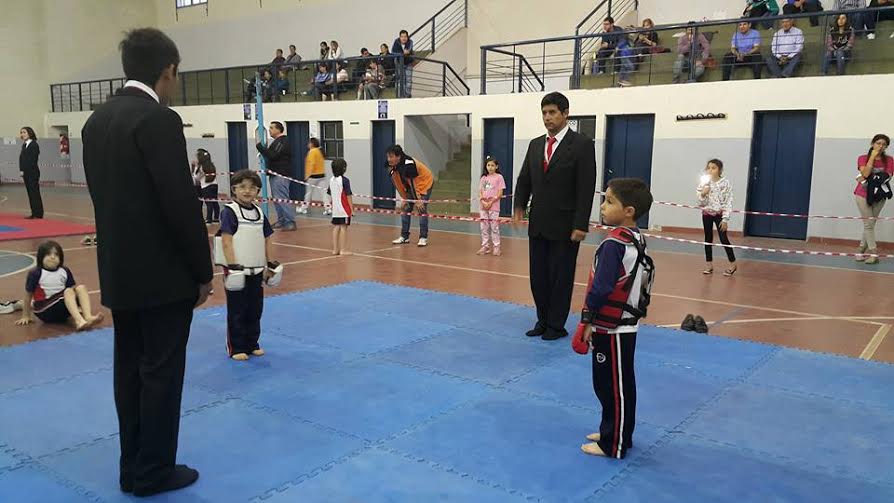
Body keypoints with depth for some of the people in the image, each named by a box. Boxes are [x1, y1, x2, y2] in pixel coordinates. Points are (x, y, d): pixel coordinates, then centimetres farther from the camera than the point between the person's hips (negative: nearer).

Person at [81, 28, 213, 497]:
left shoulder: (97, 119, 9)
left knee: (130, 367, 15)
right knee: (161, 371, 4)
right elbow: (181, 203, -20)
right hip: (162, 272, -8)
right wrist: (203, 270, -10)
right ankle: (154, 471, 16)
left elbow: (104, 194, 13)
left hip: (118, 269, 8)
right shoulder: (159, 120, -17)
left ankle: (133, 467, 27)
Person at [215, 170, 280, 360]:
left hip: (257, 270, 6)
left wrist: (271, 264, 12)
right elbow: (226, 241, -15)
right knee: (237, 311, 5)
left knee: (255, 310, 14)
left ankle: (252, 344, 27)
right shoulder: (229, 211, -9)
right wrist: (233, 266, -20)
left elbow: (267, 240, 14)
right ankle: (236, 348, 15)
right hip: (238, 270, -6)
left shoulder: (259, 212, 9)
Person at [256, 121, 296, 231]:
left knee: (282, 199, -12)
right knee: (277, 199, 13)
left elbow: (272, 155, -22)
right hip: (275, 175, 11)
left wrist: (260, 146, -16)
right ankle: (281, 221, 20)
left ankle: (290, 222, -12)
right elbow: (271, 156, 22)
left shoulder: (283, 142, -14)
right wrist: (262, 149, 5)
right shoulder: (277, 141, 19)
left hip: (281, 175, -11)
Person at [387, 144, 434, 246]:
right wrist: (404, 198, -1)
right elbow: (398, 183, -2)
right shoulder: (393, 167, -12)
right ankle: (404, 236, 10)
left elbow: (413, 182, -33)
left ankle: (423, 237, -10)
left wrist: (418, 200, -30)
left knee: (422, 209, -15)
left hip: (425, 183, -8)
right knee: (406, 208, 3)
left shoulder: (409, 165, -35)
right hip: (412, 185, 8)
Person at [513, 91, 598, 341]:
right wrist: (519, 206, -4)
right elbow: (524, 179, 13)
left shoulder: (582, 144, -7)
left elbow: (586, 188, -11)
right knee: (538, 276, 11)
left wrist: (580, 225, -16)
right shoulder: (535, 144, 11)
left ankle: (556, 325, 17)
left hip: (564, 226, -6)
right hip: (538, 224, 6)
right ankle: (543, 320, 25)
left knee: (561, 277, 4)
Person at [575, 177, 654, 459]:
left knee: (613, 387, 3)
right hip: (625, 324, 9)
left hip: (612, 328, -9)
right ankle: (617, 433, 34)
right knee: (619, 384, 20)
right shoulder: (636, 239, 7)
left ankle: (613, 445, 16)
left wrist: (587, 320, -13)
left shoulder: (614, 244, -22)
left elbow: (601, 288, -24)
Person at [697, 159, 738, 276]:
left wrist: (725, 219, -14)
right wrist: (703, 194, -17)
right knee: (708, 238, 6)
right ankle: (709, 265, 14)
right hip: (706, 213, 4)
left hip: (719, 214, -4)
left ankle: (733, 264, 12)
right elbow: (701, 203, 4)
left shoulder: (725, 183, -9)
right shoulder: (704, 183, 1)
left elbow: (728, 202, -9)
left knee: (723, 238, -3)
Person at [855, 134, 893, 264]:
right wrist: (872, 156, -16)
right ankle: (874, 253, -5)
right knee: (869, 224, -6)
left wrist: (866, 179, -14)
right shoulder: (863, 158, -3)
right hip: (863, 194, -2)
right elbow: (866, 173, -19)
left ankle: (862, 249, 17)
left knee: (870, 224, 6)